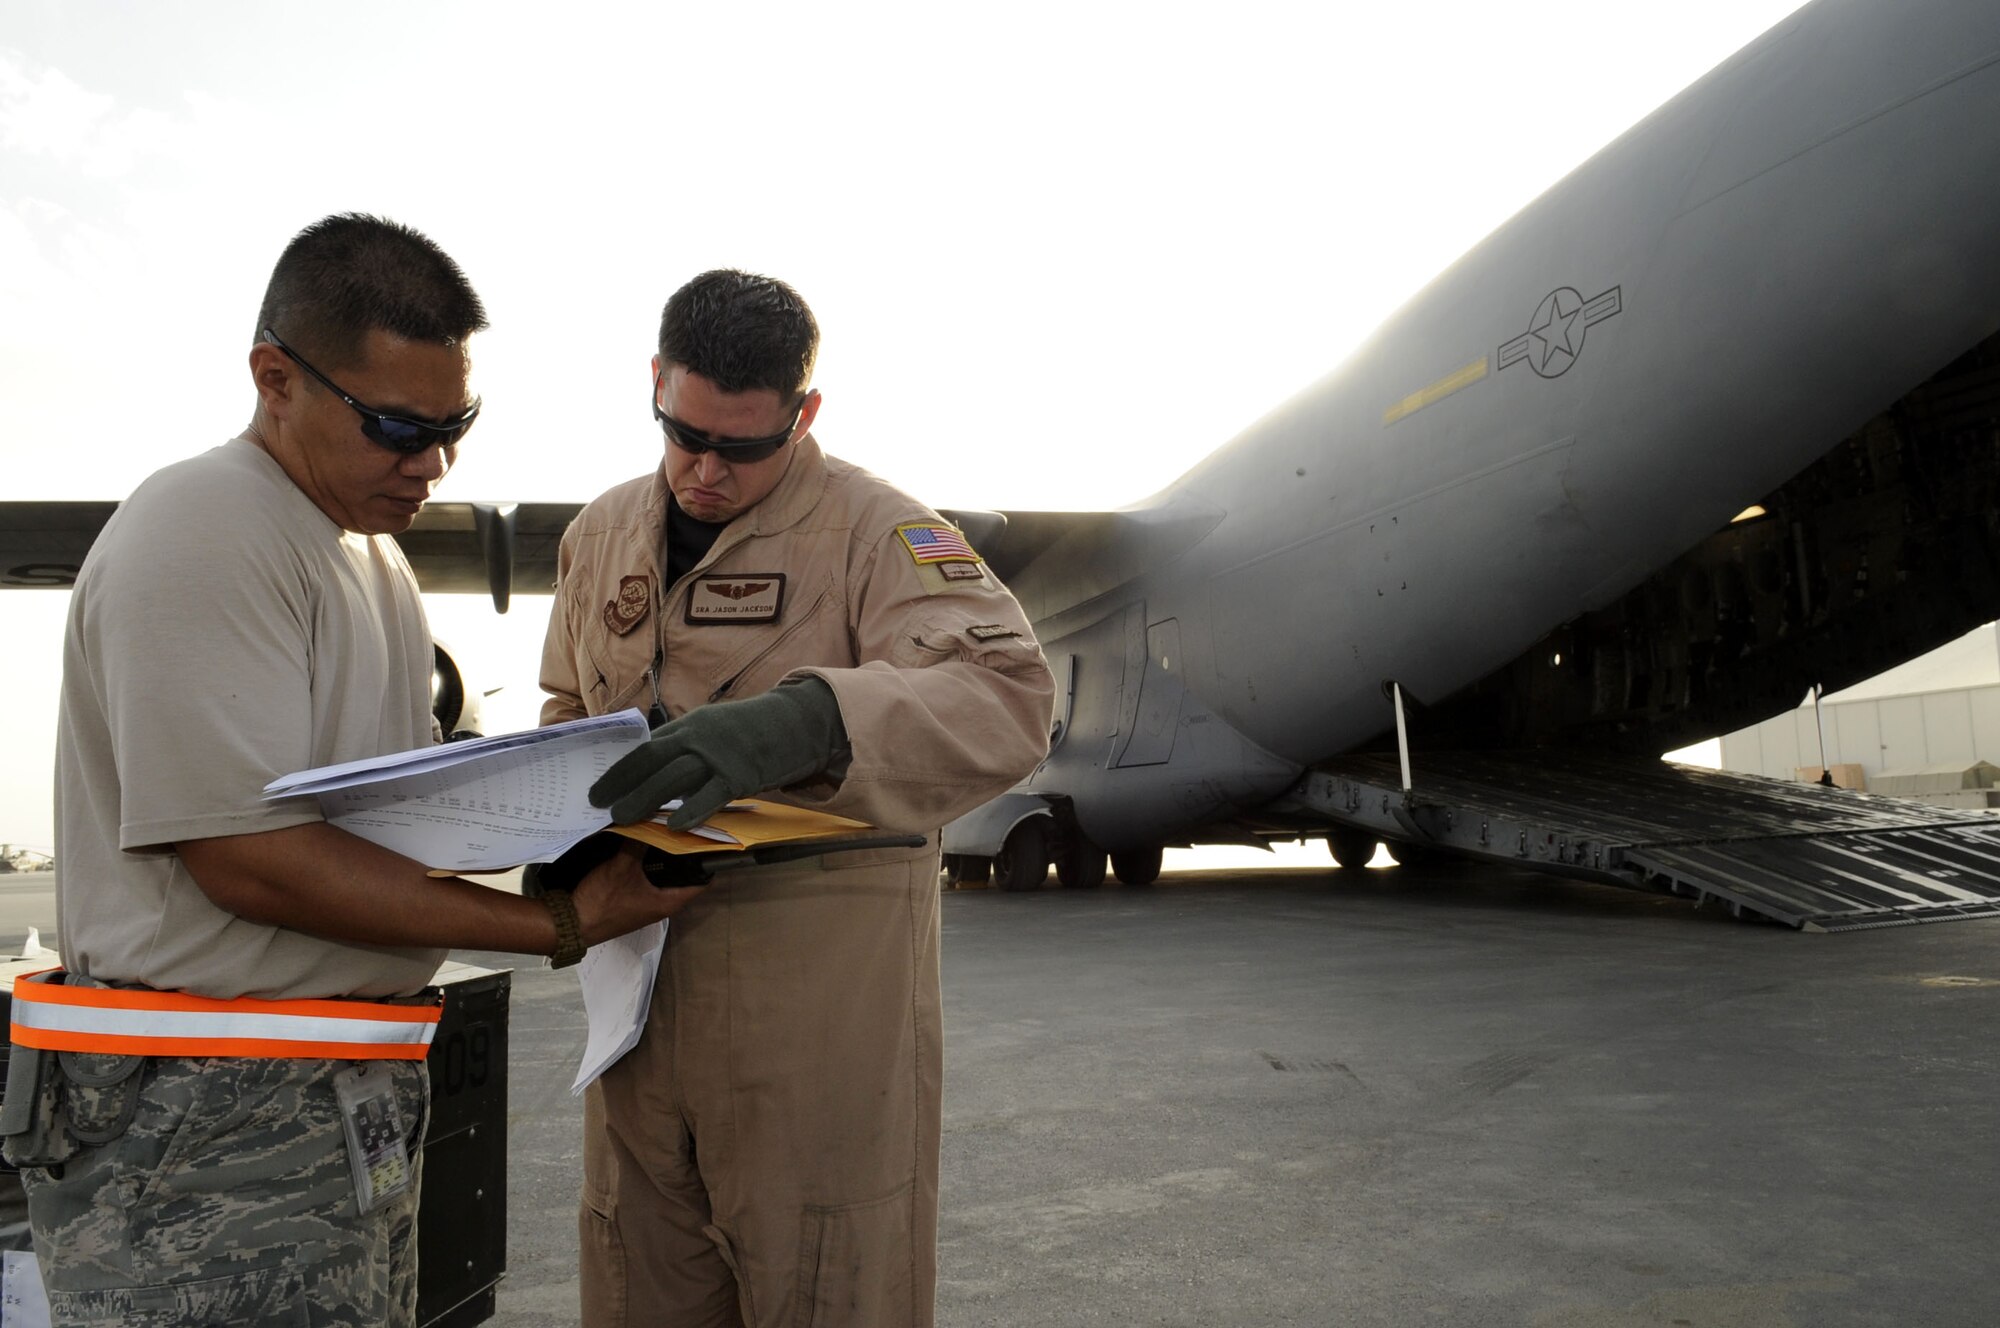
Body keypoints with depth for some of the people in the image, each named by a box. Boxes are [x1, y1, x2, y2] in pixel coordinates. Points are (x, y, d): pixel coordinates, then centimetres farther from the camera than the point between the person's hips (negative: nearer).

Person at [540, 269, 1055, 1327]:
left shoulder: (873, 528, -9)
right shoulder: (602, 533, 12)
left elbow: (1008, 695, -24)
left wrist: (800, 722, -40)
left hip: (823, 981, -5)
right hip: (640, 974, 6)